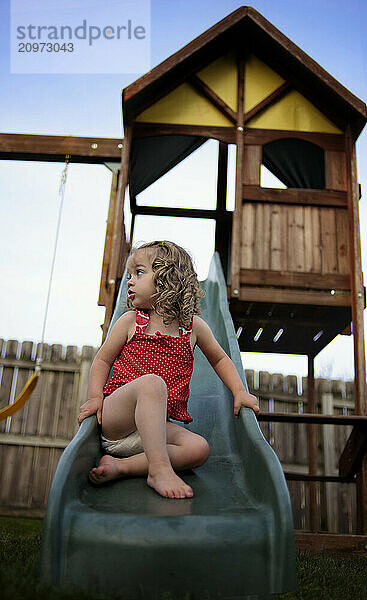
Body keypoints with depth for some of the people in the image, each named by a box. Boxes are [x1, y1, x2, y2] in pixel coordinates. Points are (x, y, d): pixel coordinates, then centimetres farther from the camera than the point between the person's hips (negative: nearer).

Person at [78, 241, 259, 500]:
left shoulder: (194, 326, 9)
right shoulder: (130, 322, 5)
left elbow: (220, 359, 23)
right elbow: (102, 360, 11)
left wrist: (240, 392, 10)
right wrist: (95, 397, -6)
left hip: (156, 426, 3)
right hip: (114, 418, -3)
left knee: (199, 448, -22)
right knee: (151, 383, -33)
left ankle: (120, 466, -24)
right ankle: (159, 469, -35)